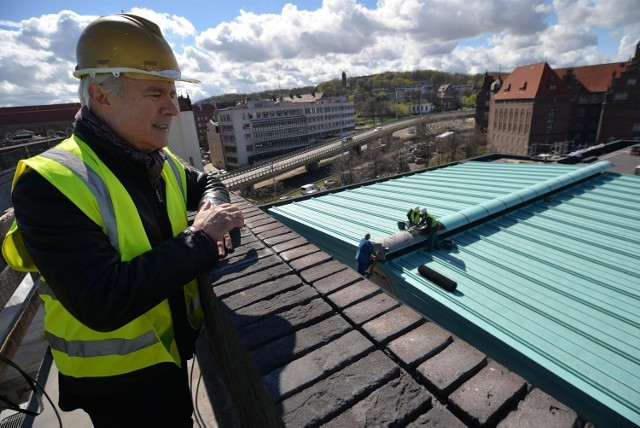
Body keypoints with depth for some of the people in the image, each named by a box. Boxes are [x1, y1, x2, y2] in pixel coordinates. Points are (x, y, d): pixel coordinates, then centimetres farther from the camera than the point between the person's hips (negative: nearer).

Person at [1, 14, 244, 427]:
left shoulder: (162, 163, -5)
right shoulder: (48, 183, -25)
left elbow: (207, 182, 14)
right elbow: (102, 303, -33)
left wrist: (213, 211, -9)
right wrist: (200, 238, -29)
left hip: (174, 349, 6)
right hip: (116, 379, -6)